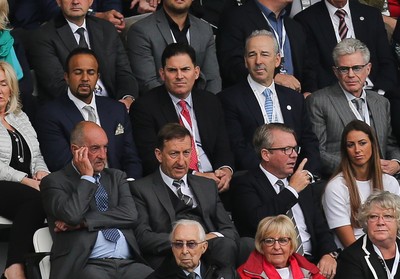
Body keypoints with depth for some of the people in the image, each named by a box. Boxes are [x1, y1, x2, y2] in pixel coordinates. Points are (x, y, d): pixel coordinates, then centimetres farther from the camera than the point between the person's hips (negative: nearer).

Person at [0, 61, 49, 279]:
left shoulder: (20, 117, 24)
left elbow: (36, 157, 23)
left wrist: (41, 172, -1)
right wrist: (27, 181, -17)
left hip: (28, 186, 6)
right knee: (36, 198, -36)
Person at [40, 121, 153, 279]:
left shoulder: (116, 177, 22)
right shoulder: (55, 182, 9)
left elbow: (131, 215, 5)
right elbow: (72, 214, -11)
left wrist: (82, 222, -4)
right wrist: (87, 176, 2)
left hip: (128, 264, 4)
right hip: (85, 265, -4)